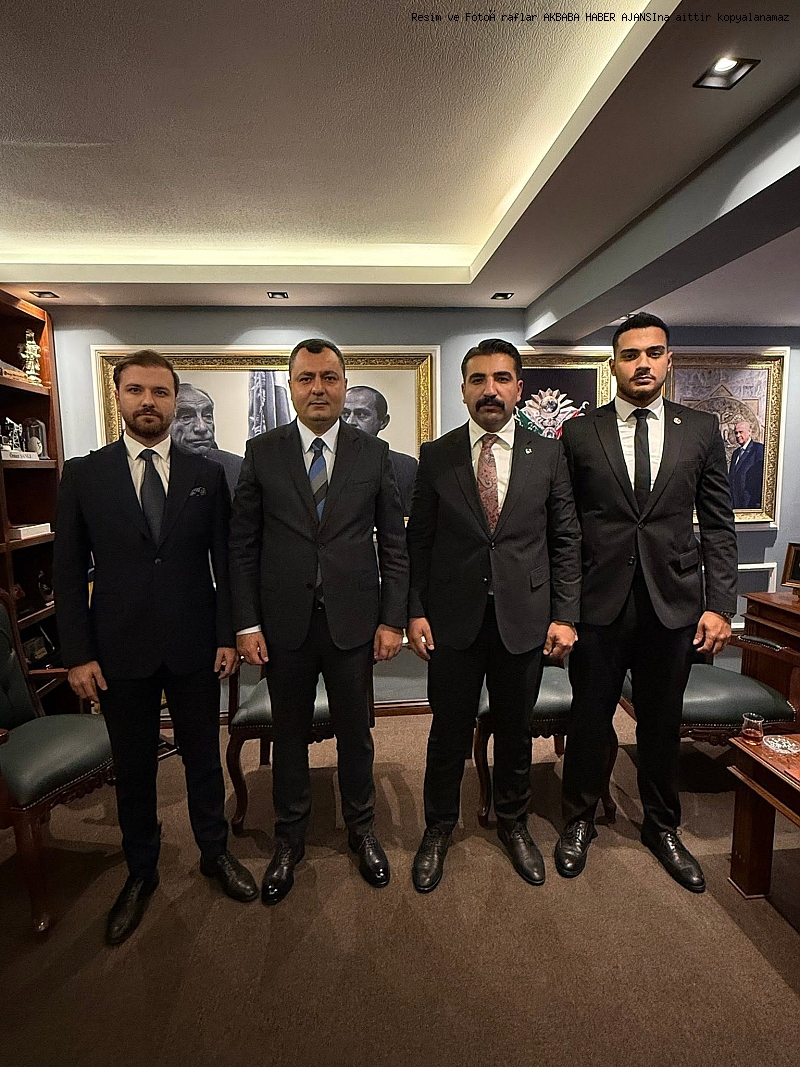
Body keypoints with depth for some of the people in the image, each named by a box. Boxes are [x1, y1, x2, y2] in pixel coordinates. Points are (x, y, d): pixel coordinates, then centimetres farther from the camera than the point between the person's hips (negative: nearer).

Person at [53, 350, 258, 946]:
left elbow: (225, 562, 1)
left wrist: (227, 637, -3)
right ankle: (141, 871, 38)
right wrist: (78, 654, -4)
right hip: (120, 651, 0)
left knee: (204, 757, 15)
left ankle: (215, 853, 38)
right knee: (133, 767, 15)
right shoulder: (83, 475, 0)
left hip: (195, 648, 0)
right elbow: (69, 572, 1)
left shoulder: (207, 476, 1)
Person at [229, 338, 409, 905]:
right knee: (289, 734, 16)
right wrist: (246, 623, -4)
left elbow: (394, 543, 1)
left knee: (356, 731, 15)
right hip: (284, 623, 0)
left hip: (353, 620, 0)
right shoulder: (262, 451, 0)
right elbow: (243, 543, 0)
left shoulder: (374, 452, 0)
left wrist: (392, 619, -3)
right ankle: (290, 839, 39)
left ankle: (362, 827, 40)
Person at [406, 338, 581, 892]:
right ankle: (439, 829, 36)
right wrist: (415, 611, -5)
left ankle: (514, 823, 42)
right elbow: (419, 539, 2)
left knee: (516, 730, 17)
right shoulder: (436, 456, 1)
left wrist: (565, 614, -3)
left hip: (524, 619, 1)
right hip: (453, 618, 0)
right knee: (449, 731, 12)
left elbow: (566, 540, 3)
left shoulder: (548, 454, 2)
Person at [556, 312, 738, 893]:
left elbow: (718, 524, 4)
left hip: (674, 604, 2)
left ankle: (663, 827, 40)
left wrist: (720, 605, -2)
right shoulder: (580, 433, 0)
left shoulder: (702, 428, 4)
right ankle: (580, 821, 35)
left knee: (663, 723, 16)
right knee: (591, 719, 12)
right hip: (600, 604, -1)